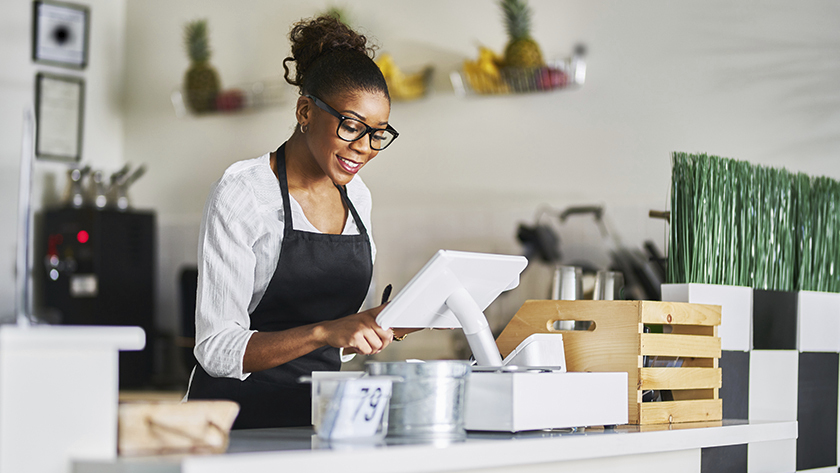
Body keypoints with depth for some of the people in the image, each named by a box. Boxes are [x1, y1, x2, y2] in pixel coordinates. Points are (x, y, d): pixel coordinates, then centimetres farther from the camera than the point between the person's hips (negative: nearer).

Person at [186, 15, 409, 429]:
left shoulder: (356, 196, 11)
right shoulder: (241, 195, -11)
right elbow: (217, 350, -15)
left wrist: (382, 326, 0)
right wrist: (324, 331, -26)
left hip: (320, 409, 7)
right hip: (239, 418, -7)